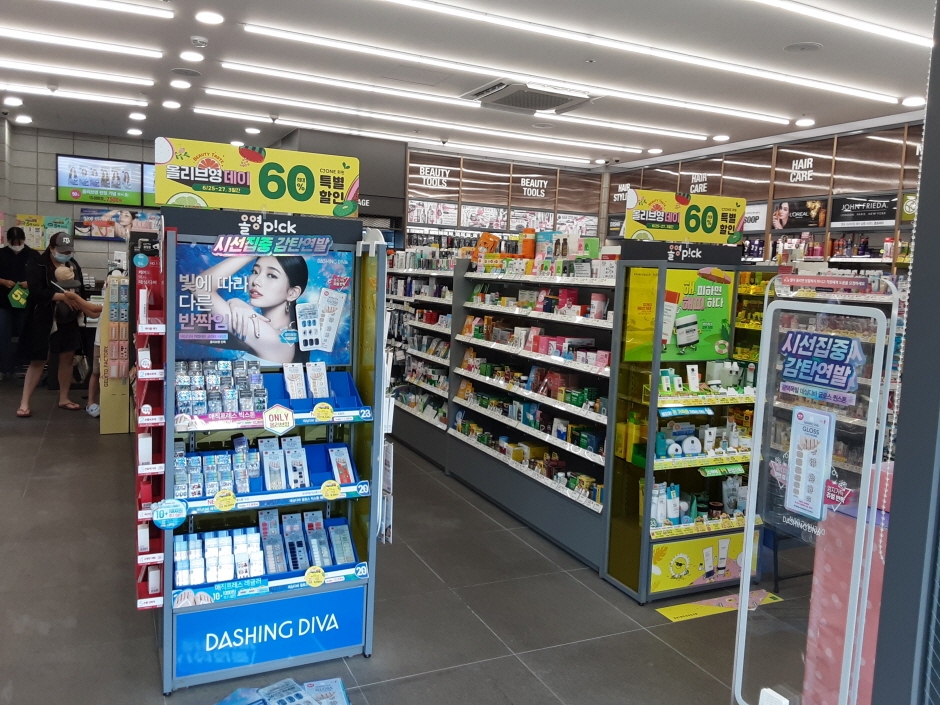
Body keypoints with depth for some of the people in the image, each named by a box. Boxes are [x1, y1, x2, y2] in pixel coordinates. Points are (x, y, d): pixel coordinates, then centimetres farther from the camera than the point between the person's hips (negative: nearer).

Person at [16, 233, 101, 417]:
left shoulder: (73, 265, 7)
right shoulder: (37, 264, -11)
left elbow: (80, 290, 15)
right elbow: (36, 291, -23)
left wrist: (82, 307, -2)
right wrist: (62, 296, -26)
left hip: (68, 320, 5)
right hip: (43, 319, -5)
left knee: (67, 357, 8)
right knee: (38, 360, -2)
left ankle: (64, 399, 21)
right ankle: (24, 403, 5)